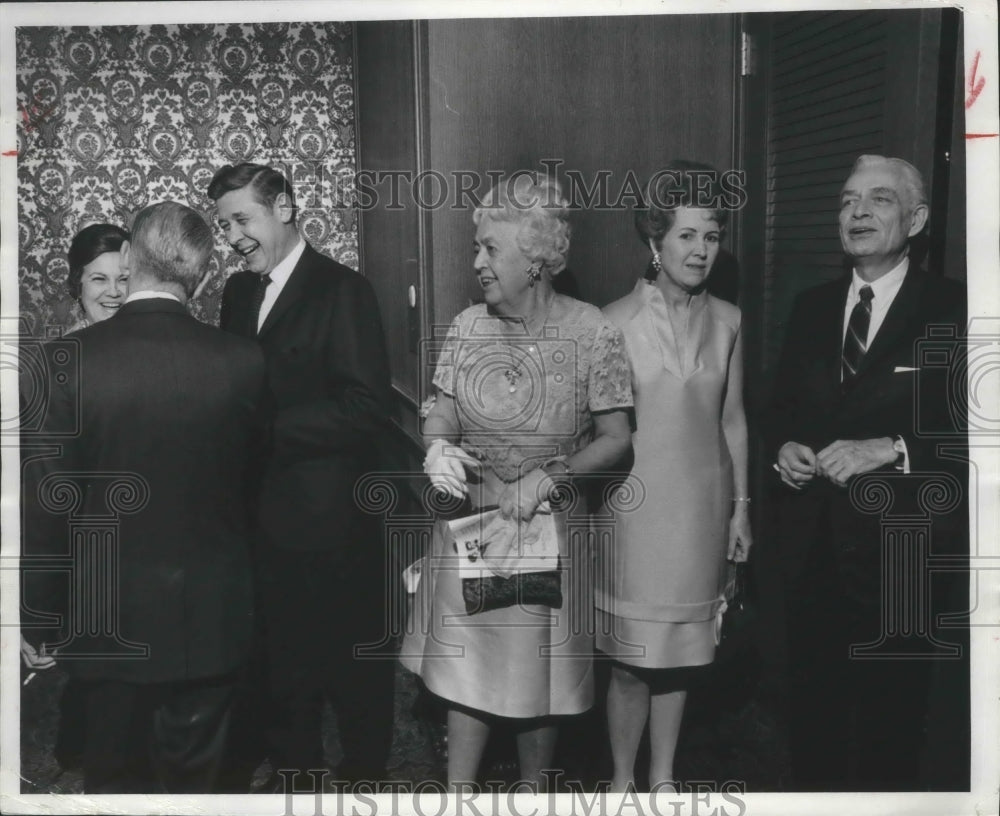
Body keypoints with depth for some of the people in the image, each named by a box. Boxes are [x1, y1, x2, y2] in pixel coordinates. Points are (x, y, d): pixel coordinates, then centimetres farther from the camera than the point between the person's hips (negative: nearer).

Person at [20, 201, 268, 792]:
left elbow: (47, 497, -11)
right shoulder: (241, 360, -12)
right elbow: (248, 465, 0)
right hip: (208, 616, 1)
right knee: (193, 775, 19)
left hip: (108, 616, -1)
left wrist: (38, 616, 0)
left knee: (115, 777, 17)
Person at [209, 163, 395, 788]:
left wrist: (268, 430, -21)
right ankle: (293, 770, 37)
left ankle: (366, 776, 28)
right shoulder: (240, 292, 11)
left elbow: (368, 409, -19)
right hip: (267, 519, 7)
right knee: (283, 660, 20)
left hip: (331, 521, -6)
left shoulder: (342, 290, -12)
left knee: (354, 664, 9)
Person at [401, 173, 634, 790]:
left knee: (539, 672, 12)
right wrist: (438, 447, -17)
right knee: (467, 668, 11)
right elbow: (442, 415, 5)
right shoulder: (468, 326, -2)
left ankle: (535, 789, 34)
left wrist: (547, 477, -19)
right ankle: (457, 793, 25)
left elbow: (616, 439, -7)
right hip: (470, 525, 3)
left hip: (548, 529, -2)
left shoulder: (591, 332, -12)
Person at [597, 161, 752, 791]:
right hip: (636, 504, -3)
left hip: (702, 505, 4)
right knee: (632, 655, 4)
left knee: (682, 649, 13)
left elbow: (731, 419, 10)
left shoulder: (726, 321, 3)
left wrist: (741, 507, 11)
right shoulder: (616, 323, -8)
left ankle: (664, 777, 30)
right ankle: (623, 779, 24)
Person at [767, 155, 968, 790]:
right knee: (811, 707, 15)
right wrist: (784, 447, -3)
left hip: (900, 550, -5)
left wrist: (890, 448, -23)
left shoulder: (955, 310, -7)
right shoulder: (812, 308, 10)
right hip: (812, 547, 5)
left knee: (891, 715, 9)